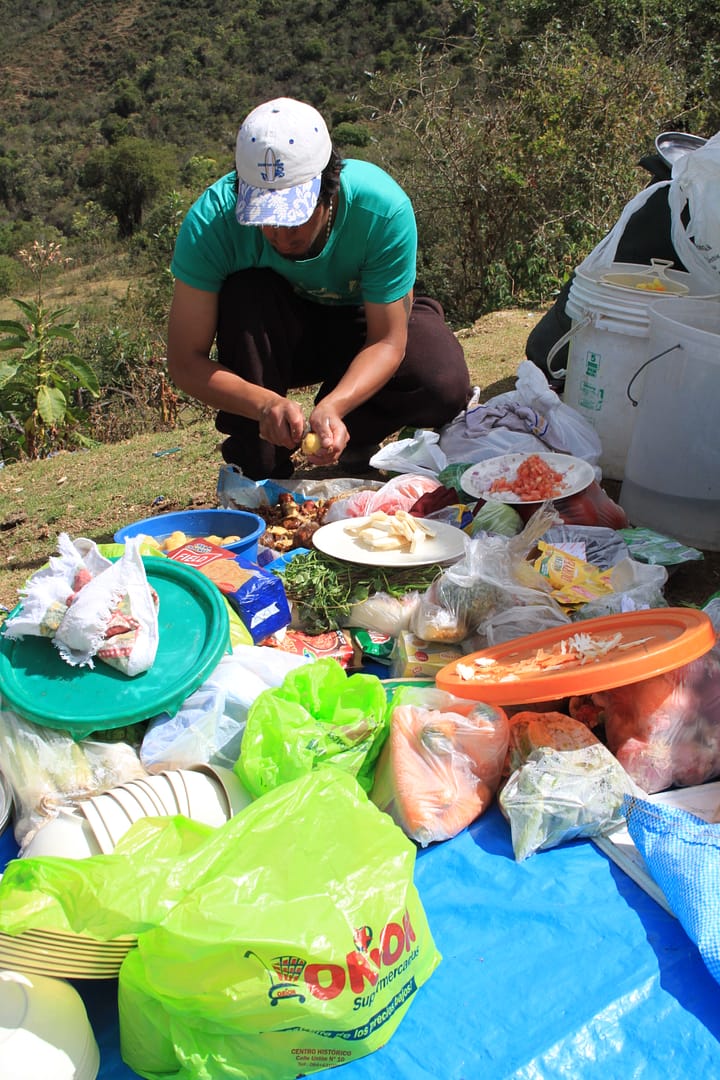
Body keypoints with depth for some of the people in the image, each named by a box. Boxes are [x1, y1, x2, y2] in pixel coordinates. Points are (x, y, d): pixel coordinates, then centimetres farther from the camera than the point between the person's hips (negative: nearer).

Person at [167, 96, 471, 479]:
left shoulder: (382, 208, -31)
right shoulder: (210, 221, -30)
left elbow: (386, 341, -26)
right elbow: (185, 362, -29)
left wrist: (331, 408, -44)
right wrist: (265, 404, -47)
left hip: (363, 322, 0)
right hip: (271, 338, 1)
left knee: (446, 384, -29)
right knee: (246, 293, -34)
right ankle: (260, 476, -19)